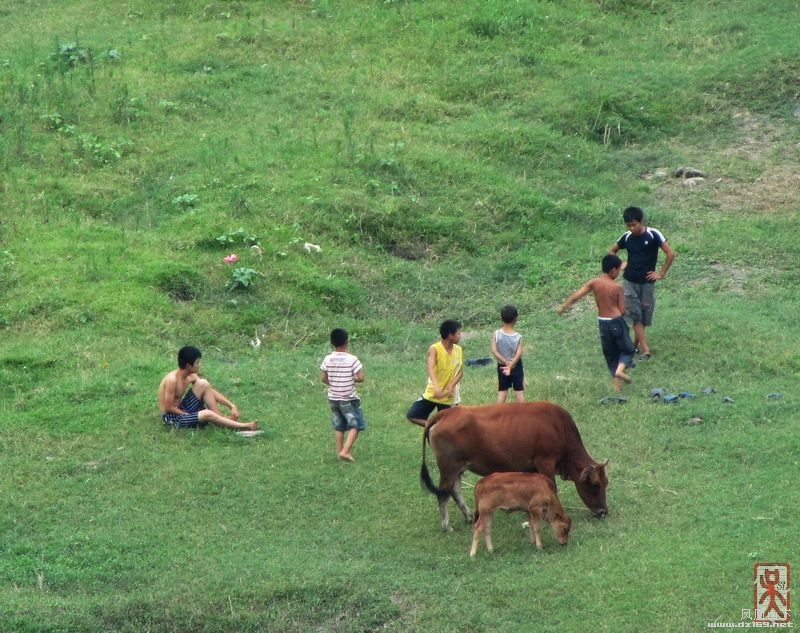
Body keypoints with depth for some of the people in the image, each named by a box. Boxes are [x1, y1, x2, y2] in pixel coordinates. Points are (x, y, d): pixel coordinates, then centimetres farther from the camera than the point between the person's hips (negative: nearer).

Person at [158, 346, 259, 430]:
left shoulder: (191, 376, 0)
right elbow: (168, 407, -21)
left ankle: (221, 418, -6)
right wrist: (188, 415, -12)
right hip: (172, 417, -9)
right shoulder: (172, 380, -24)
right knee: (207, 414, -29)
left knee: (203, 384, -6)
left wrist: (231, 406, -4)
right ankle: (242, 427, -21)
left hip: (182, 409, 9)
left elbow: (211, 391, 4)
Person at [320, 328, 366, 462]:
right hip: (348, 399, -5)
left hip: (333, 398, 5)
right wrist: (352, 379, 1)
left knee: (339, 426, 18)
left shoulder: (327, 359, -6)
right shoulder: (352, 359, -18)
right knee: (355, 425, 5)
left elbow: (324, 378, 2)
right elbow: (361, 378, -19)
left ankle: (339, 451, 22)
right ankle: (345, 451, -7)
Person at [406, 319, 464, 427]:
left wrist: (452, 385, -18)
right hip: (432, 394, -2)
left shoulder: (459, 350, -2)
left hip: (449, 397, 2)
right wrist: (436, 386, -50)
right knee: (412, 415, -9)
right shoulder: (434, 349, -17)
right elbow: (430, 368, -32)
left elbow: (460, 371, 3)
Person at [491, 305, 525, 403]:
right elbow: (519, 354, -24)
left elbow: (494, 351, -19)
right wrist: (510, 365, -25)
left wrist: (505, 362, -18)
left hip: (501, 366, 2)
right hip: (516, 366, -2)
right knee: (519, 391, 9)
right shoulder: (518, 336, -19)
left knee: (502, 391, 12)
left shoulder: (496, 334, -15)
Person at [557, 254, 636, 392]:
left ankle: (617, 383, 15)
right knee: (627, 349, 12)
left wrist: (563, 306, 1)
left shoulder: (594, 283, -5)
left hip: (602, 322, 4)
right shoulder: (617, 287, -13)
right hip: (617, 321, -4)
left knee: (610, 354, 16)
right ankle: (620, 369, -15)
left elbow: (576, 295, -9)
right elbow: (622, 310, -10)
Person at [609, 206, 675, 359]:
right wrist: (620, 265, 3)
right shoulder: (627, 237, -2)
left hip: (647, 282, -2)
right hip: (630, 281, 2)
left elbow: (670, 254, -13)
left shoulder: (653, 234, -13)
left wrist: (661, 274, -10)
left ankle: (636, 343, 26)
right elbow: (612, 251, 17)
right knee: (635, 315, -3)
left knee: (645, 315, 7)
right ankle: (645, 349, -4)